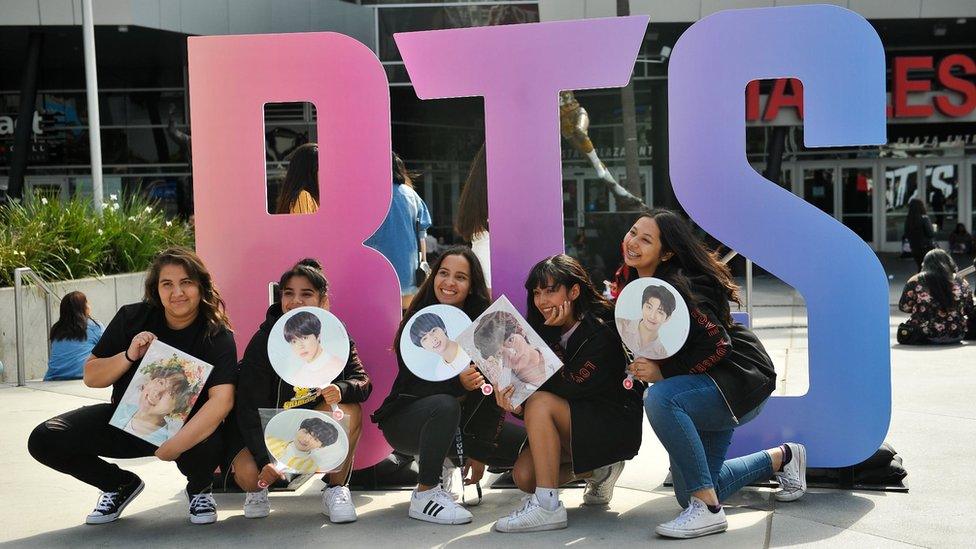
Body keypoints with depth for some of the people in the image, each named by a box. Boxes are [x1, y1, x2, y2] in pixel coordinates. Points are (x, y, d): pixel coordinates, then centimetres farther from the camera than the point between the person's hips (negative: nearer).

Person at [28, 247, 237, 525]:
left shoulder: (216, 335, -18)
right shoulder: (132, 318, -8)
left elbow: (222, 400, -32)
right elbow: (90, 377, -2)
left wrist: (173, 447, -41)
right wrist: (129, 356, -22)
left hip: (187, 425, -4)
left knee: (209, 445, -39)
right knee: (44, 440, -14)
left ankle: (199, 489, 2)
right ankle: (121, 484, 13)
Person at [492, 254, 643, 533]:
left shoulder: (602, 332, -19)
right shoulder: (548, 332, 2)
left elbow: (571, 387, -25)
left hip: (616, 424, -7)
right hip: (576, 424, 8)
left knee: (541, 404, -29)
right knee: (524, 476, -11)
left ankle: (547, 507, -29)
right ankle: (597, 471, 13)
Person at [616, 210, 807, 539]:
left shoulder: (677, 287, -24)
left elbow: (718, 345, -28)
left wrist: (662, 372, -26)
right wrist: (640, 368, -4)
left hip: (741, 381, -10)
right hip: (707, 388, 10)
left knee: (660, 398, -37)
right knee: (689, 496, 12)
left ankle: (708, 511, -26)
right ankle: (781, 458, 36)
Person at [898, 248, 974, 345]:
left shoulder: (915, 281, -9)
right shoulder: (961, 282, -1)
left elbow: (904, 307, -2)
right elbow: (970, 311, 6)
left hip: (925, 335, -3)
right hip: (956, 336, 3)